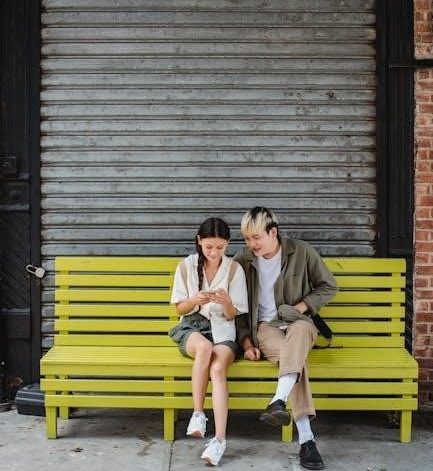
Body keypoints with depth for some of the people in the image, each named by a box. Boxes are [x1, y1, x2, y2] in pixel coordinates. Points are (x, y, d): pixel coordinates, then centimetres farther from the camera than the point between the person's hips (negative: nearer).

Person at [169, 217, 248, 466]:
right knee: (204, 347, -37)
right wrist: (195, 300, -18)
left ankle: (220, 438, -34)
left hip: (223, 330, 0)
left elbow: (233, 315, 1)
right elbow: (180, 309, 5)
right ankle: (198, 413, -24)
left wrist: (226, 302, -23)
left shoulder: (235, 269, -1)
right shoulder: (186, 266, 1)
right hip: (192, 327, 0)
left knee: (217, 368, -32)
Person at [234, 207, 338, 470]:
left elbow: (328, 287, 7)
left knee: (300, 329, -40)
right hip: (265, 326, 0)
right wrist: (247, 342, -3)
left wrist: (301, 306, -7)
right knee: (294, 356, -34)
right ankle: (306, 439, -41)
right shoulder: (242, 261, 2)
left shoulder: (302, 252, -1)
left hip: (298, 322, 0)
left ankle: (279, 402, -53)